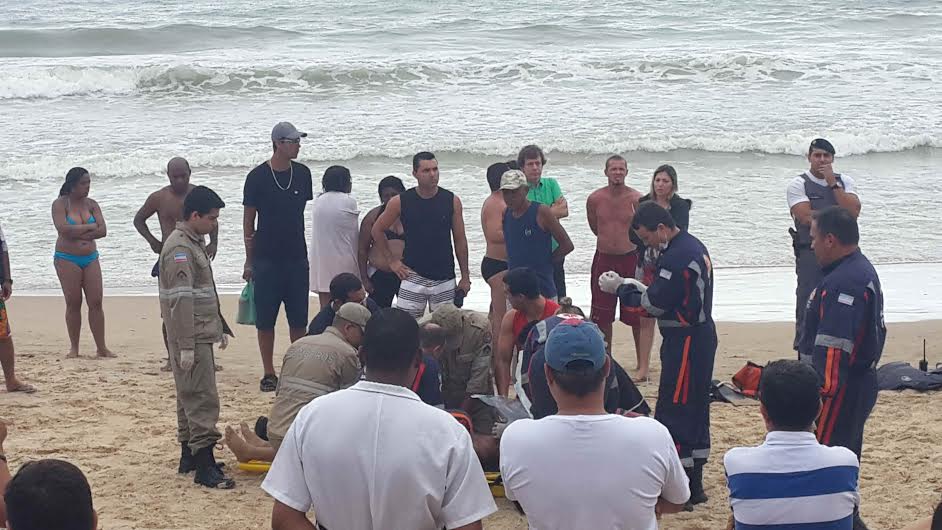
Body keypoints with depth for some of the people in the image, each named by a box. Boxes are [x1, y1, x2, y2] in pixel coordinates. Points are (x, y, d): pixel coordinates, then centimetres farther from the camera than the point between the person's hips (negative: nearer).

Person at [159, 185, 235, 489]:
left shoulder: (195, 243, 15)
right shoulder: (179, 248, -17)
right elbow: (181, 300, -22)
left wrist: (221, 327, 26)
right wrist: (186, 346, -25)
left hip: (202, 333, 10)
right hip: (190, 338, -10)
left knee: (190, 396, 16)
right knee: (202, 399, -11)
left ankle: (188, 457, 25)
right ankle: (204, 467, -12)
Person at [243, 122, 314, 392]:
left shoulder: (302, 173, 3)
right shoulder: (258, 177, -7)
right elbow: (248, 220, -1)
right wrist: (249, 261, -2)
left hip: (297, 258, 3)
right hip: (266, 258, -3)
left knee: (298, 319, 5)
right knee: (265, 319, 2)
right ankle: (269, 374, 11)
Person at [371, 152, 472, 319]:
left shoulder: (452, 201, 1)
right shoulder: (400, 202, -2)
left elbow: (460, 241, 6)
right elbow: (377, 230, 10)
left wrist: (465, 277, 5)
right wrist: (391, 261, 5)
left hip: (444, 279, 1)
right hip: (413, 277, -1)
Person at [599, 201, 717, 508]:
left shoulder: (676, 257, -21)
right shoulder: (694, 247, 12)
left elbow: (654, 304, -18)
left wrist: (620, 289, -5)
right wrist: (632, 286, 7)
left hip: (685, 343, -11)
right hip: (701, 336, 11)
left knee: (673, 411, -5)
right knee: (695, 407, 15)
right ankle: (694, 481, 23)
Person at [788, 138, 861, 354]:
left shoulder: (845, 182, 10)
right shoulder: (798, 184, -1)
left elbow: (853, 212, -7)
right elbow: (806, 217, -14)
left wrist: (833, 183, -10)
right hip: (810, 253, -3)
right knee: (807, 305, -2)